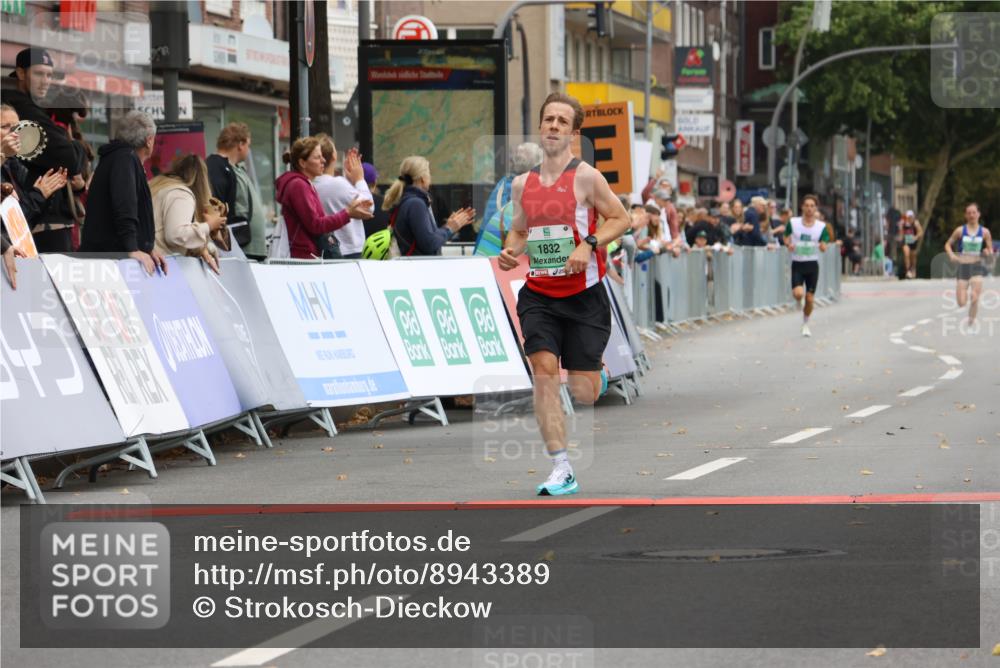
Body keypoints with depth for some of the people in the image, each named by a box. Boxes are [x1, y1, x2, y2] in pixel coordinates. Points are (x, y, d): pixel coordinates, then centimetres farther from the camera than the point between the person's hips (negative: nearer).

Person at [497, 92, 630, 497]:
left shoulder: (585, 177, -7)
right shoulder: (523, 184, 6)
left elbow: (620, 218, -2)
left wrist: (589, 245, -18)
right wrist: (511, 252, -2)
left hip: (584, 295, -3)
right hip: (538, 295, 3)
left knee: (583, 392, -1)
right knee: (543, 369, -16)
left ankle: (598, 372, 40)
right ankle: (562, 471, -12)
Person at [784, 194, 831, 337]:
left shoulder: (821, 226, 0)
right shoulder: (793, 223, -2)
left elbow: (824, 248, 2)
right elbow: (786, 238, 12)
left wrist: (822, 246, -23)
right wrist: (788, 245, -12)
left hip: (812, 265, 1)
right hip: (797, 264, -1)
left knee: (809, 298, 2)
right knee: (798, 293, -22)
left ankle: (805, 324, 27)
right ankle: (799, 303, 17)